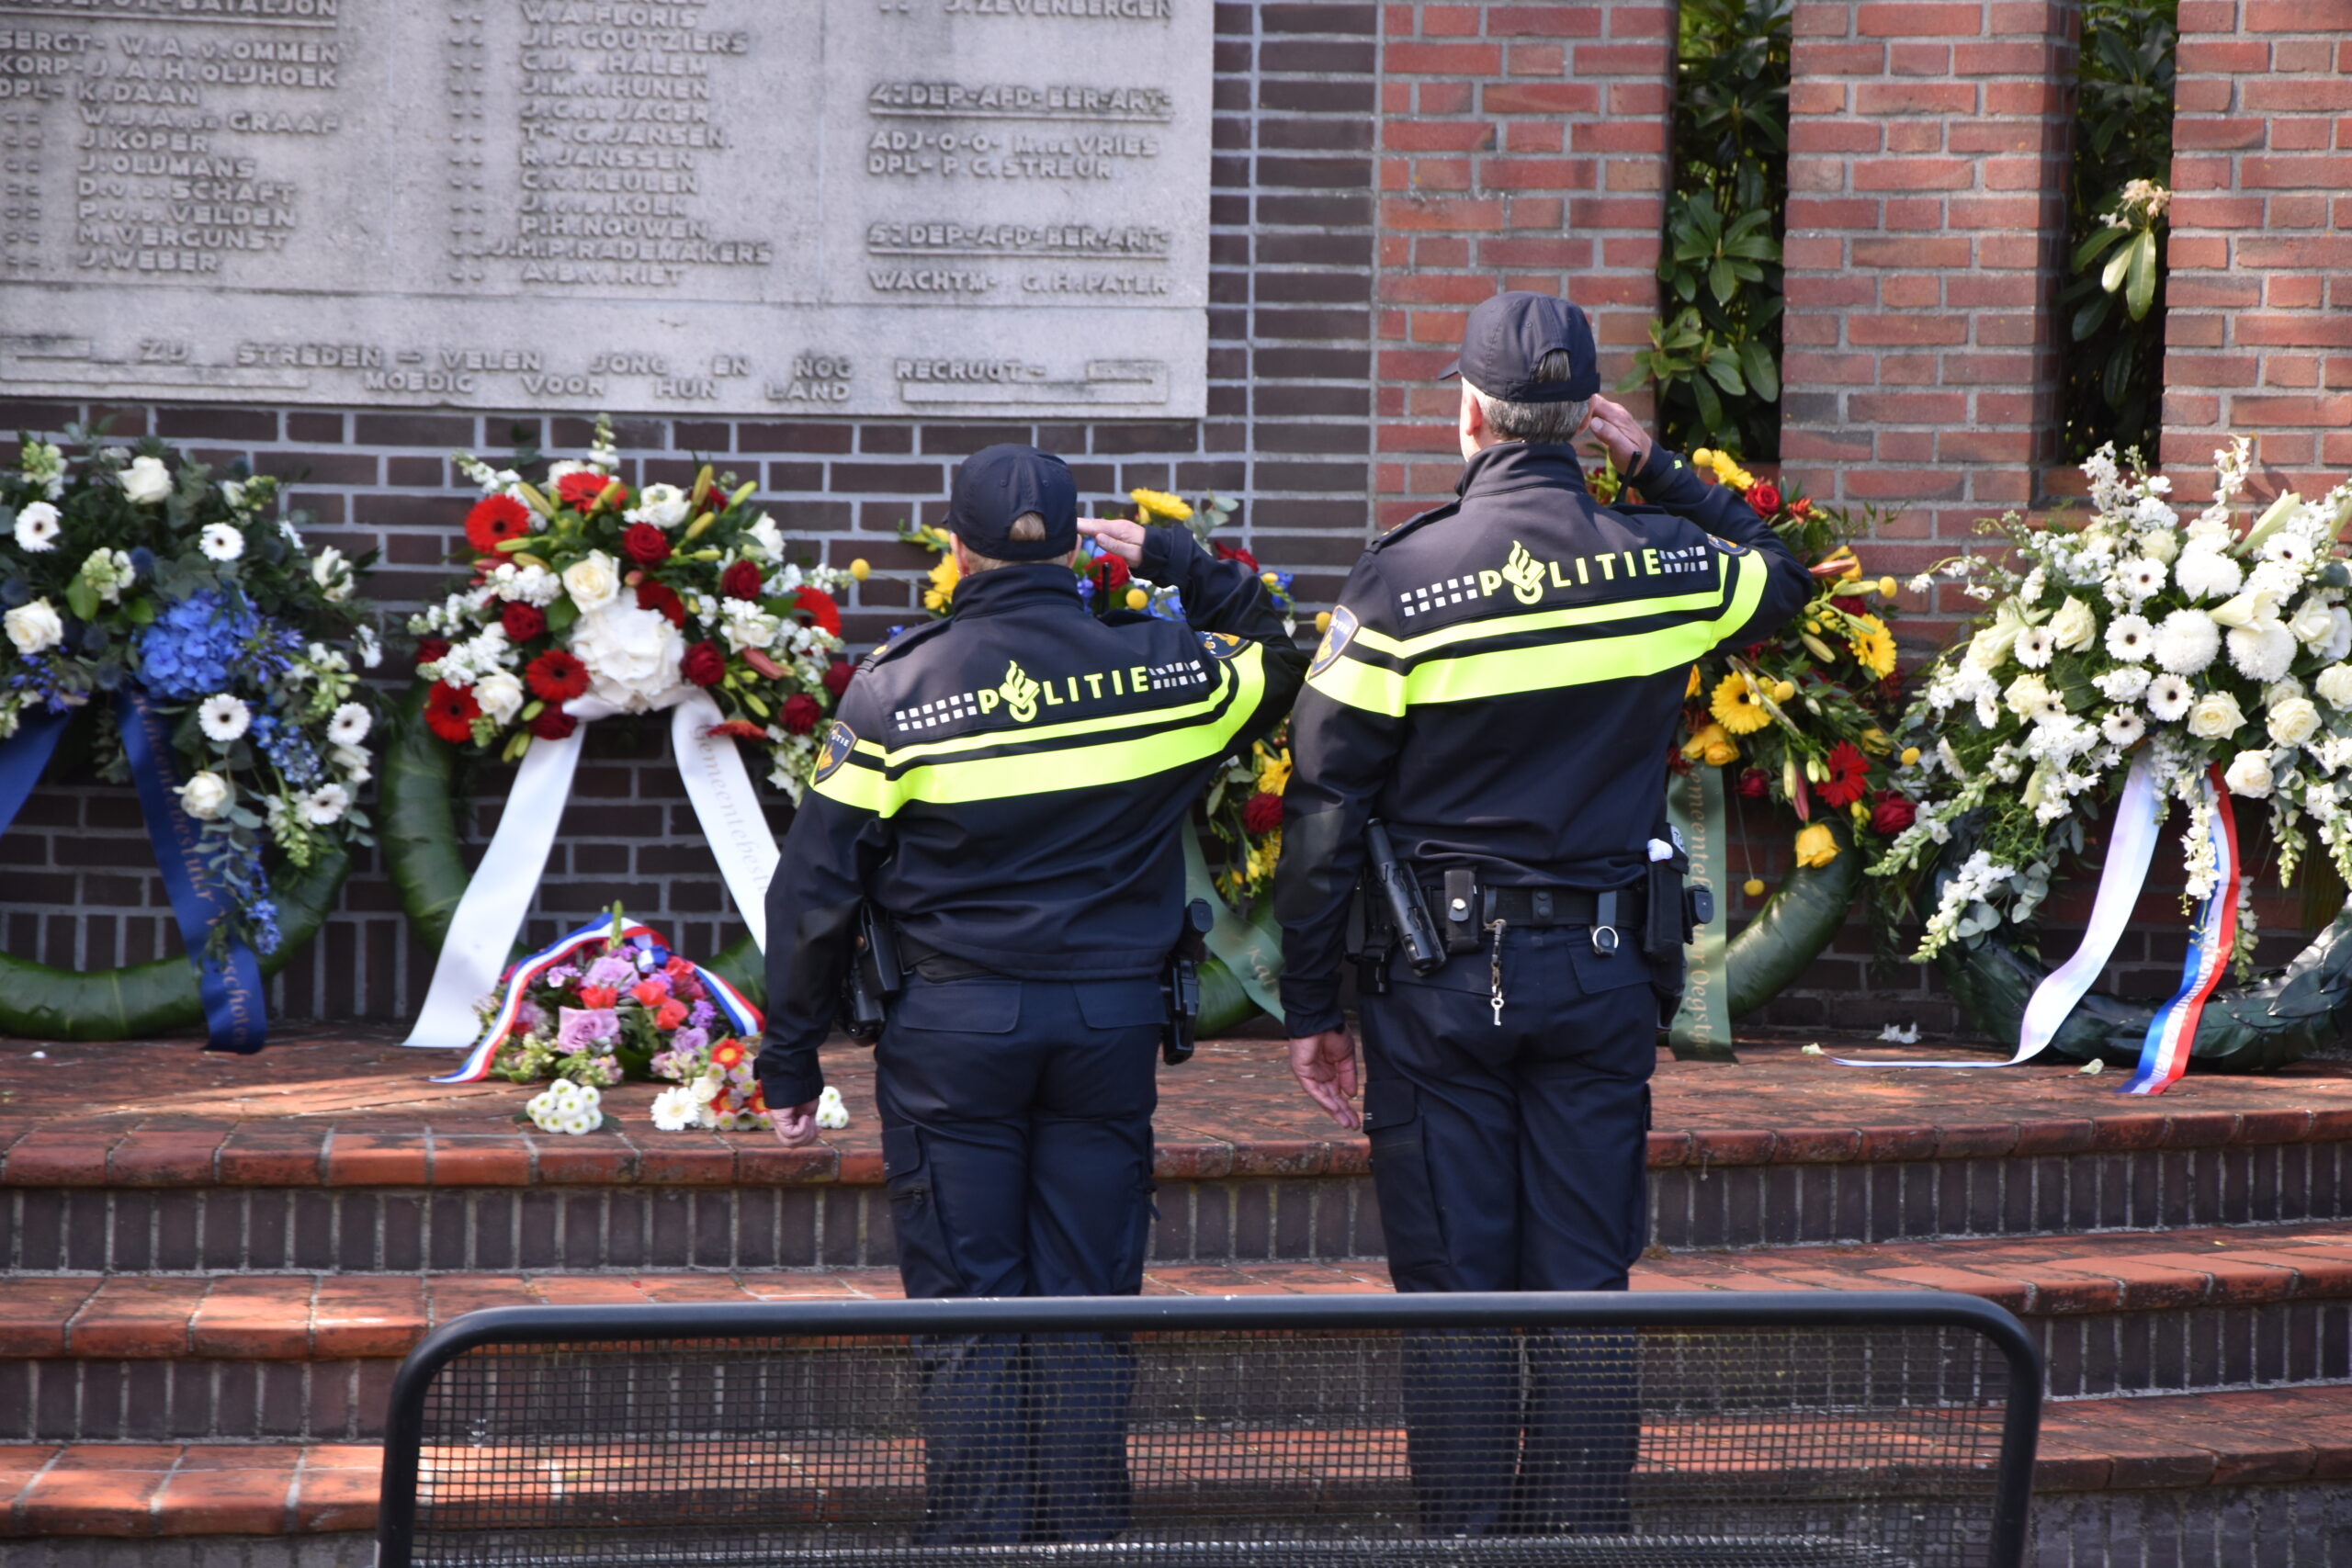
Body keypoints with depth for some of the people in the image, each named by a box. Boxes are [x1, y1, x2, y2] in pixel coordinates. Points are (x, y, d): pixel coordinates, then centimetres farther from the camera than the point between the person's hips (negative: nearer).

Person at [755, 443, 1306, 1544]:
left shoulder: (895, 689, -5)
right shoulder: (1164, 668, -1)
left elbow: (815, 888, -3)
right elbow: (1282, 658, 21)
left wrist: (790, 1063, 5)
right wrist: (1170, 559, 23)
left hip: (954, 1029, -2)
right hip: (1113, 1025, 2)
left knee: (968, 1314, 3)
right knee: (1089, 1307, 8)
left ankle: (978, 1545, 2)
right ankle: (1086, 1541, 9)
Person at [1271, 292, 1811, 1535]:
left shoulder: (1399, 582, -8)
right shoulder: (1663, 565, -1)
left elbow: (1322, 810, -6)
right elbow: (1781, 573, 24)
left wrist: (1311, 1007, 1)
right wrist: (1656, 469, 22)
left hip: (1441, 978, -2)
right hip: (1605, 969, 2)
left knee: (1453, 1286, 3)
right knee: (1585, 1287, 7)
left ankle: (1466, 1536, 4)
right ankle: (1580, 1533, 8)